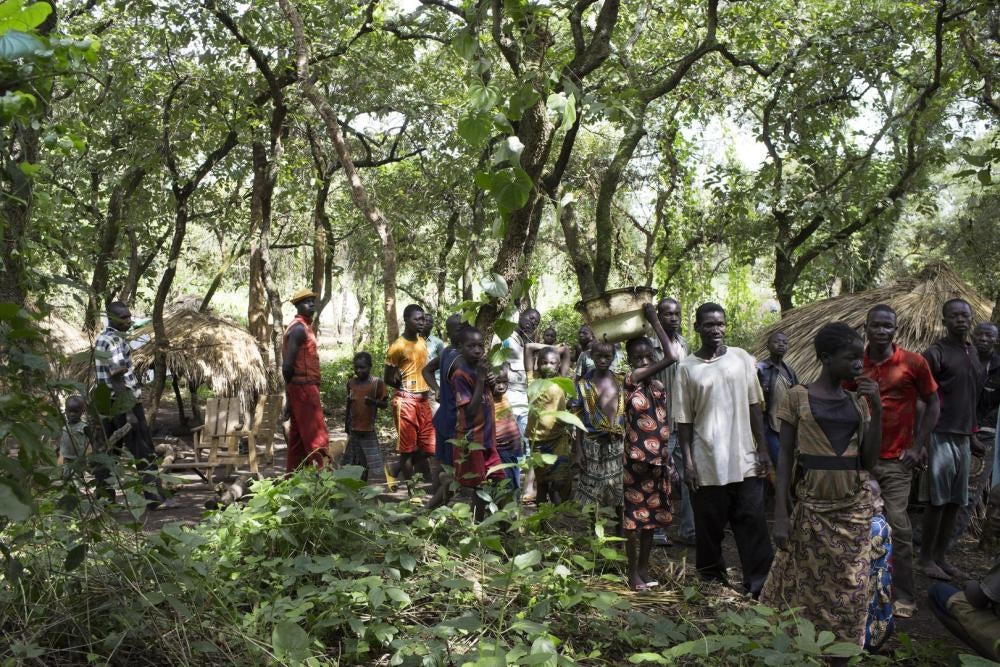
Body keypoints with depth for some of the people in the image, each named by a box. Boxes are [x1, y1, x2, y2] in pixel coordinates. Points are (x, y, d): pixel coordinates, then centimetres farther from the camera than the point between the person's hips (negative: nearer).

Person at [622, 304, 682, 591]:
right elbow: (671, 357, -23)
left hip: (657, 461, 7)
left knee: (651, 517, 14)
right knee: (634, 518, 2)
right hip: (637, 459, -7)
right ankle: (634, 573, 13)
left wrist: (669, 461, 14)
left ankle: (645, 569, 27)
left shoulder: (659, 386, 10)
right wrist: (654, 321, -18)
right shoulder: (631, 380, -12)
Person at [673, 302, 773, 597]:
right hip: (707, 464, -1)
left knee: (753, 525, 2)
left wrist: (763, 449, 3)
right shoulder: (687, 368, 0)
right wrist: (688, 463, -4)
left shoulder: (742, 359, 4)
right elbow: (684, 420, 1)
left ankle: (760, 586, 11)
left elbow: (754, 406, 8)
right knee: (709, 527, 8)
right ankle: (711, 582, 25)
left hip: (744, 460, 1)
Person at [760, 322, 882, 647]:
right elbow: (785, 457, -5)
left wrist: (877, 410, -8)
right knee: (808, 587, 6)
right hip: (813, 508, -3)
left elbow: (870, 460, 1)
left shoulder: (859, 401, 6)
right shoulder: (798, 397, -5)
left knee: (851, 590, 8)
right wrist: (780, 514, -10)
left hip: (856, 508, 3)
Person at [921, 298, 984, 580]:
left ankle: (941, 556, 20)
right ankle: (926, 559, 9)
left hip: (964, 437, 7)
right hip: (941, 436, -7)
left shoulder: (974, 352, 12)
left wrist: (972, 430, 14)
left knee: (955, 501, 10)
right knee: (937, 500, -2)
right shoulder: (936, 353, -10)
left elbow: (973, 394, 19)